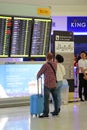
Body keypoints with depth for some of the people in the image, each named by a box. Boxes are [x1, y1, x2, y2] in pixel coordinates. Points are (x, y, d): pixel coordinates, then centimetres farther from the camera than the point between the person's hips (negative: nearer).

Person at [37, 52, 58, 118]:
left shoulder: (45, 65, -10)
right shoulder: (55, 64, 8)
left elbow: (39, 73, -1)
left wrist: (37, 77, 18)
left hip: (47, 84, -6)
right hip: (54, 83, 7)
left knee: (46, 99, -5)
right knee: (55, 98, 14)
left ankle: (46, 113, -7)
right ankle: (56, 111, 23)